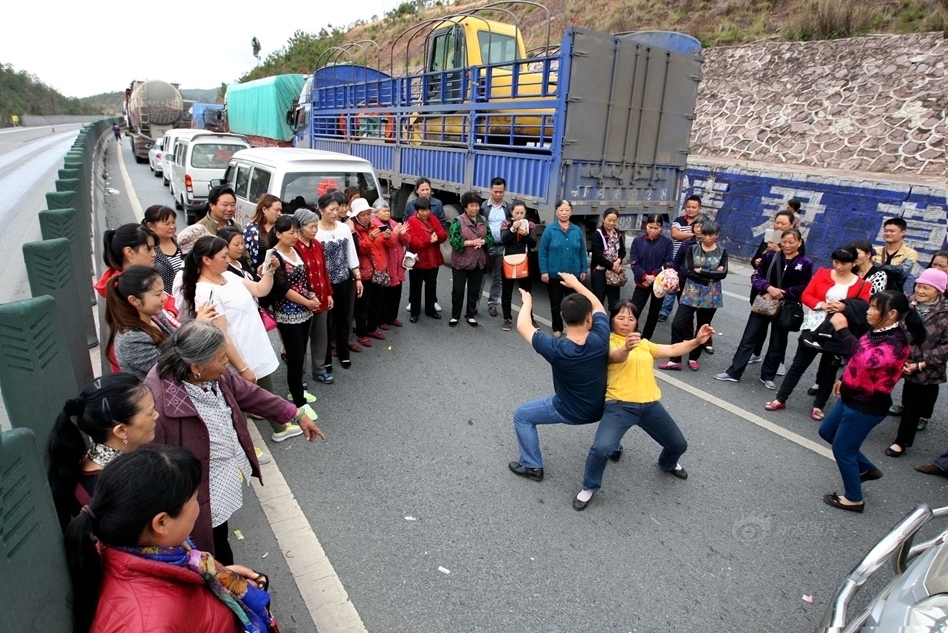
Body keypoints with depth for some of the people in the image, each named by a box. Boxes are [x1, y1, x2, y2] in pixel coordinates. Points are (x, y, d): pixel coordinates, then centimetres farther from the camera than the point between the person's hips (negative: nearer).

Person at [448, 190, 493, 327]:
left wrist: (483, 241, -16)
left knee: (474, 290, 12)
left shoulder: (483, 220, 6)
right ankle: (455, 316, 20)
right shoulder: (458, 221, -10)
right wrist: (471, 242, -23)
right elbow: (454, 241, -18)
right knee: (458, 290, 5)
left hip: (478, 262, 4)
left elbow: (490, 237, 6)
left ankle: (470, 315, 26)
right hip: (460, 262, -4)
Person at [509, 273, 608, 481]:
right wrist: (576, 283, 6)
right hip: (600, 407, 4)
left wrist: (527, 302, 0)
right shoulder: (600, 339, -26)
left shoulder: (556, 349, -33)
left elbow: (523, 327, -17)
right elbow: (598, 306, -5)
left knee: (522, 416, 14)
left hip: (568, 411, -4)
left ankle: (532, 466, 21)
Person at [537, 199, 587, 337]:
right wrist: (543, 271, -11)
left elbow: (582, 252, 7)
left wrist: (583, 270, 5)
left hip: (574, 274, 2)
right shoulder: (550, 230, -7)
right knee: (556, 303, 10)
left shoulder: (577, 230, 2)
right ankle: (557, 329, 25)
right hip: (554, 275, -2)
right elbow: (542, 252, -7)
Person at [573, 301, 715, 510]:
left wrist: (697, 341, 3)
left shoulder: (644, 343, 18)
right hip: (620, 405, -6)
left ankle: (668, 464, 57)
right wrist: (627, 347, -50)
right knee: (601, 448, -28)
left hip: (650, 405, 7)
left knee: (679, 445, 19)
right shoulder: (609, 342, -5)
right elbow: (616, 357, -27)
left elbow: (672, 350, 19)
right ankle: (589, 488, 1)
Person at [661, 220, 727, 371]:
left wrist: (700, 271, -14)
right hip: (691, 293, 0)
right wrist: (712, 275, -15)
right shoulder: (692, 249, 1)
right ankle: (675, 360, 2)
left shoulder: (722, 252, 2)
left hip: (711, 296, 0)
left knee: (703, 328, 9)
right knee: (677, 324, -8)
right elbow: (688, 271, -11)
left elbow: (723, 273, -11)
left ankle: (693, 358, 25)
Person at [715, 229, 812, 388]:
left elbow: (803, 289, -9)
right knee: (749, 338, 3)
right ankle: (733, 372, 9)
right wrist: (769, 288, -21)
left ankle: (767, 376, 26)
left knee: (777, 345, 11)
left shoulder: (805, 263, -6)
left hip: (785, 309, -1)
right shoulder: (770, 257, -1)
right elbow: (756, 276, -4)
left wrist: (780, 294, -17)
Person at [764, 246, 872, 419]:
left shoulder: (862, 285, -5)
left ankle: (818, 406, 25)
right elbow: (805, 295, -1)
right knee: (798, 364, 9)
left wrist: (846, 308, -25)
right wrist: (821, 305, -18)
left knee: (828, 370, 12)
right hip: (813, 328, 1)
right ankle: (780, 399, 17)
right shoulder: (822, 273, 1)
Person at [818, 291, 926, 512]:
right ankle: (867, 469, 40)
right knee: (827, 432, 24)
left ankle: (854, 499, 23)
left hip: (867, 406, -10)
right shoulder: (877, 331, 2)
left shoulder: (896, 342, -26)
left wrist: (843, 330, -40)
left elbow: (868, 360, -45)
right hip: (851, 397, 10)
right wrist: (844, 379, 21)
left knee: (842, 449, 3)